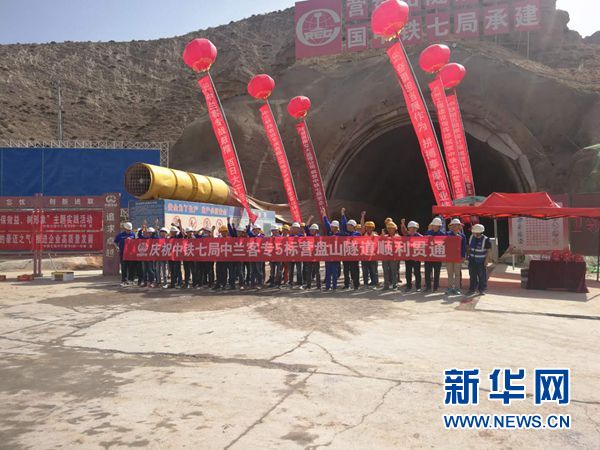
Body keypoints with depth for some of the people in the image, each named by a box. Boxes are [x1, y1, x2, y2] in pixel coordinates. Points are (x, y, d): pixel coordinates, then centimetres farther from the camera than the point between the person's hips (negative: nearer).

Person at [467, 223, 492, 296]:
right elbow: (469, 247, 17)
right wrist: (468, 253, 12)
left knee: (482, 276, 3)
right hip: (472, 260, 4)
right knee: (472, 275, 8)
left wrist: (487, 260, -12)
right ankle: (472, 289, 16)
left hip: (481, 261, -4)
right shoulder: (471, 238, 3)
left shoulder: (486, 240, -11)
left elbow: (489, 251, -9)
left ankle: (482, 290, 13)